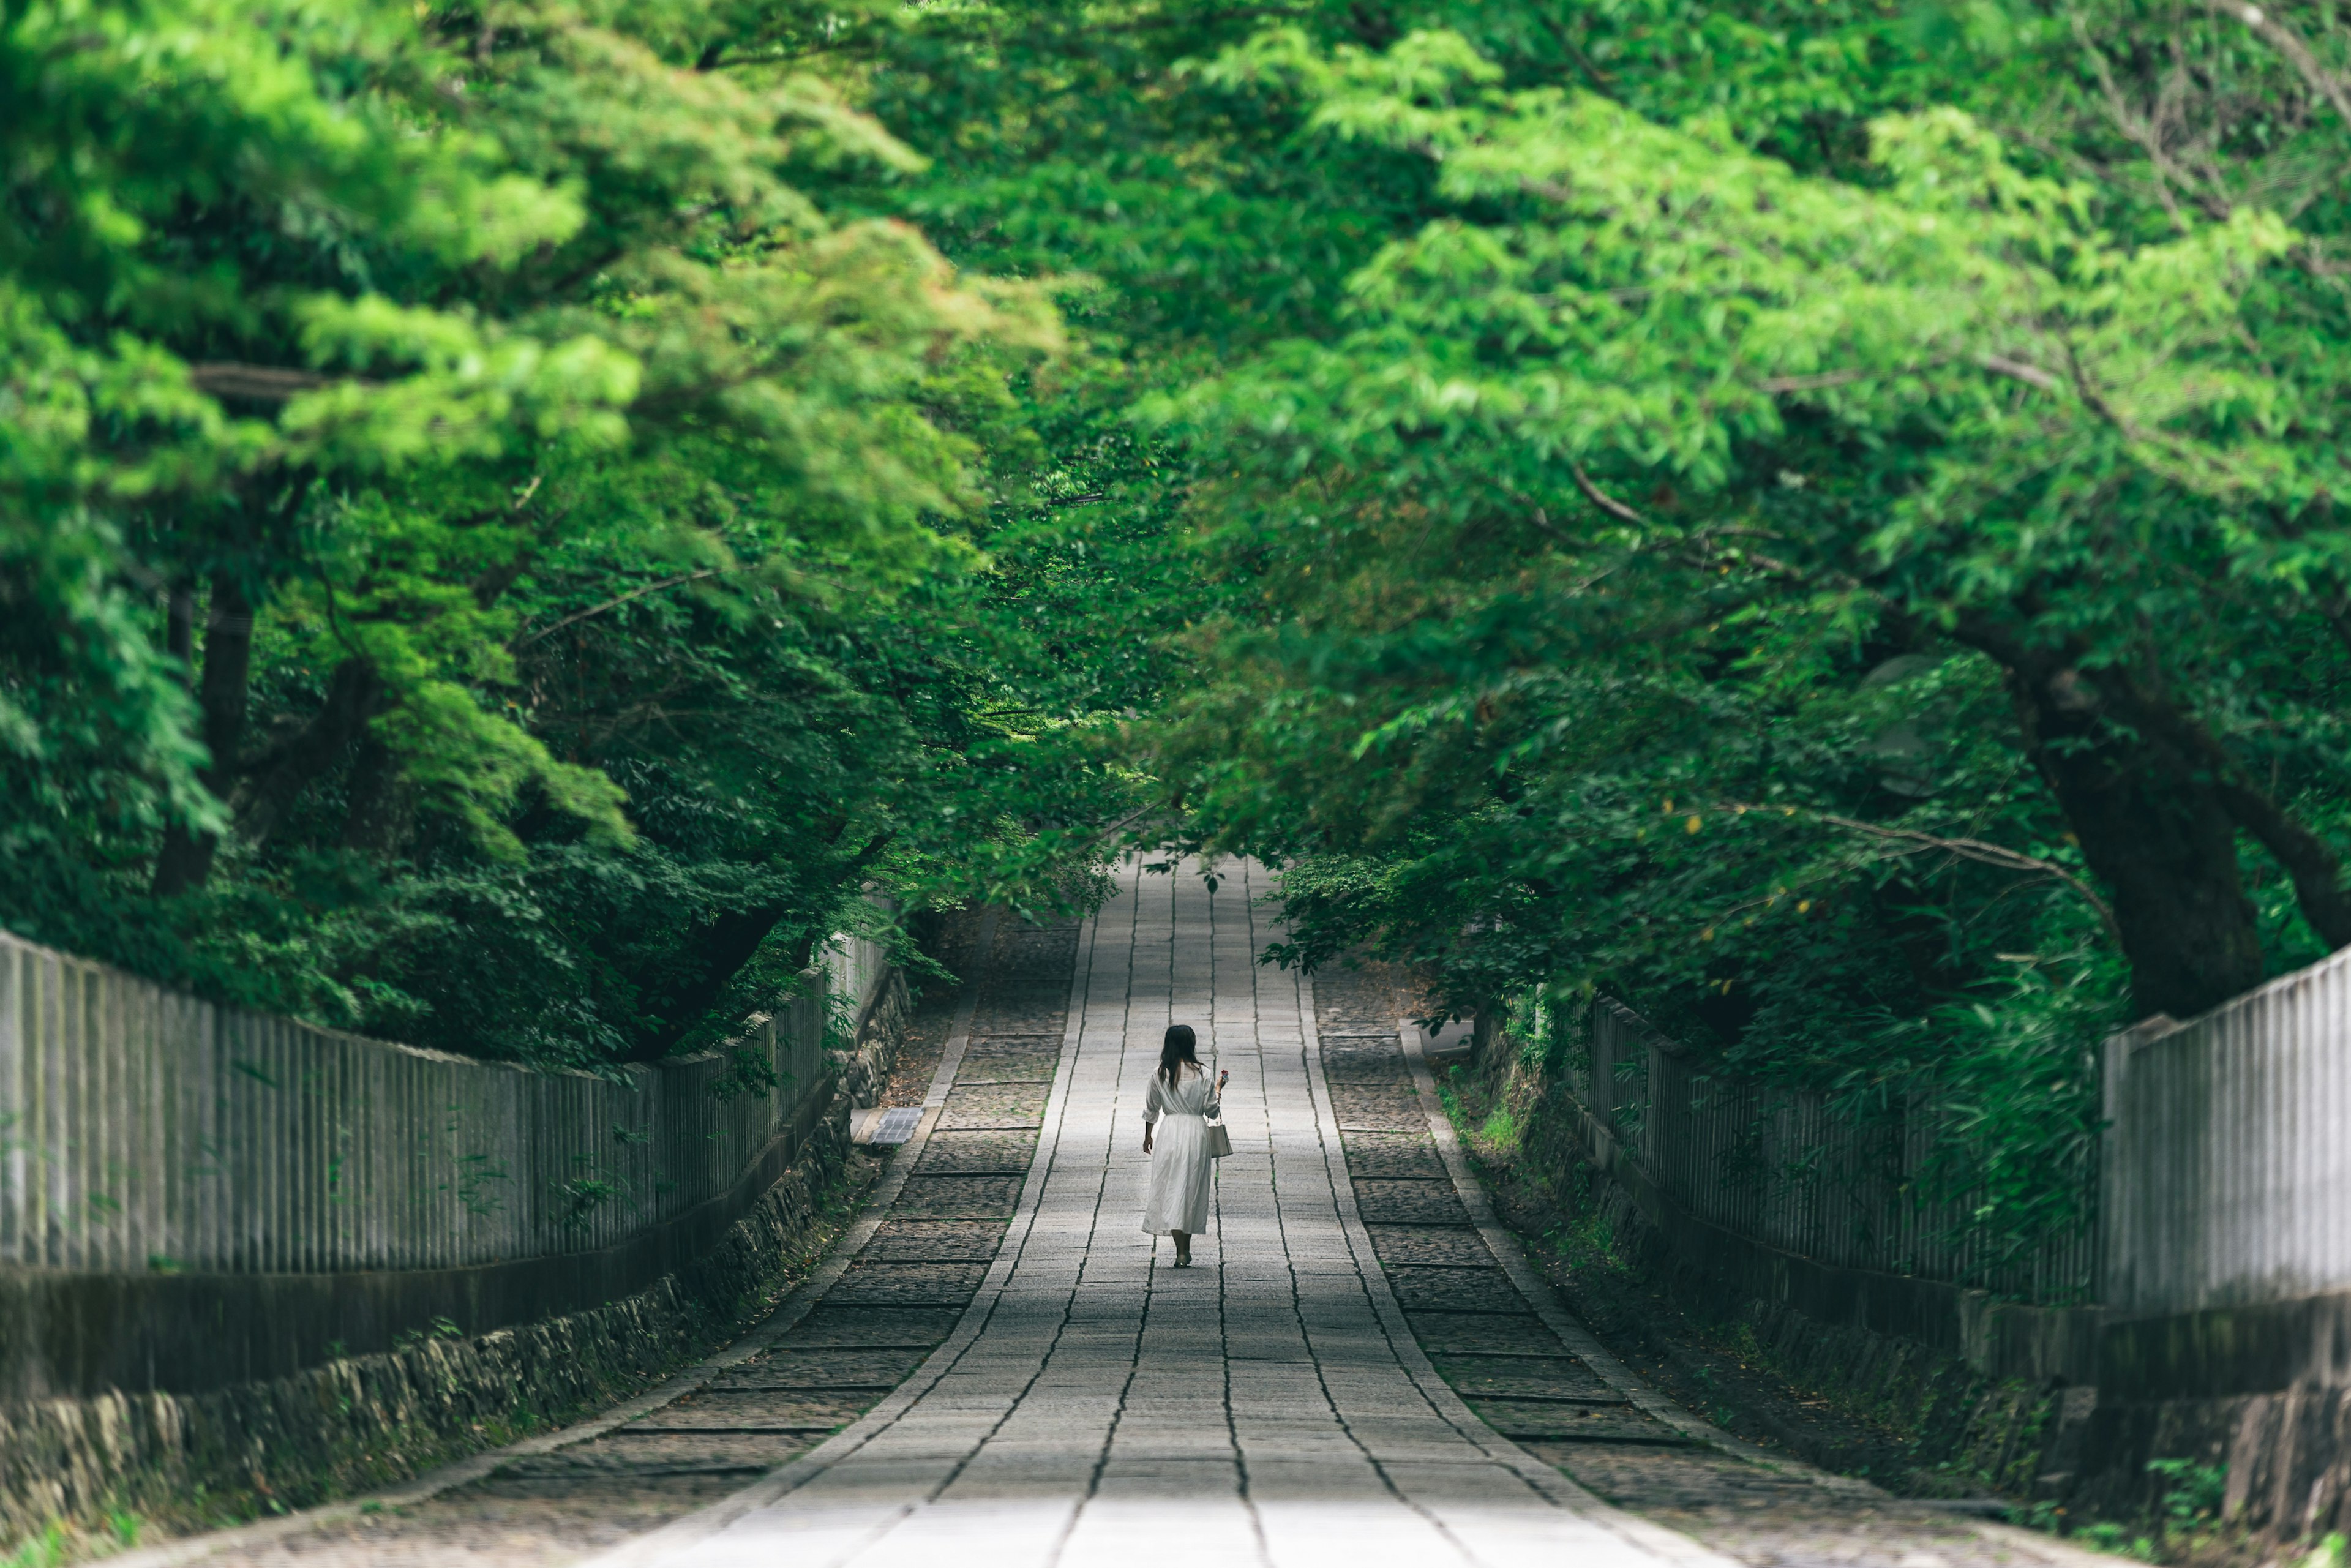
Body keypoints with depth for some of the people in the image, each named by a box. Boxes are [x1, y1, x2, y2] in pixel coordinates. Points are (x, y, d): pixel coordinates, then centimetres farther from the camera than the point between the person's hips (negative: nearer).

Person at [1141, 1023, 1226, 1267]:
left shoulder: (1160, 1075, -1)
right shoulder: (1202, 1074, -6)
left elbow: (1151, 1110, 8)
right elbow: (1211, 1110, -3)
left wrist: (1148, 1136, 23)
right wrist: (1218, 1088, 16)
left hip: (1170, 1133, 0)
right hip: (1196, 1132, 0)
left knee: (1171, 1190, 1)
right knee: (1193, 1190, 12)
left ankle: (1181, 1253, -10)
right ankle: (1186, 1250, 18)